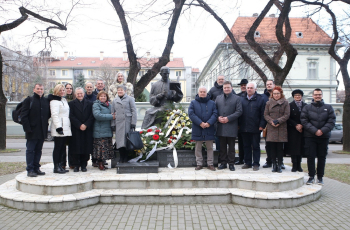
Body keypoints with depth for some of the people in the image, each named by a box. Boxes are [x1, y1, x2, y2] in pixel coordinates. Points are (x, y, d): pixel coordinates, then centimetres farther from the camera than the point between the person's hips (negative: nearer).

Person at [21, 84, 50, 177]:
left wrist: (46, 124, 7)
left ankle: (36, 168, 20)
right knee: (30, 150, 0)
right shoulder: (29, 100, -1)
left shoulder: (46, 101, 11)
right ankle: (30, 170, 6)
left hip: (42, 131, 4)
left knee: (38, 150, 11)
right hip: (32, 131, -4)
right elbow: (23, 115, -5)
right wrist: (27, 128, -12)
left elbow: (49, 114, 19)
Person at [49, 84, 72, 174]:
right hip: (59, 129, -9)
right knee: (57, 147, -5)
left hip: (65, 128, 9)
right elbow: (54, 115, -16)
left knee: (62, 148, 10)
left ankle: (59, 165, 17)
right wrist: (58, 127, -23)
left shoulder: (64, 100, 21)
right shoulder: (54, 101, -7)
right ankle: (56, 167, 0)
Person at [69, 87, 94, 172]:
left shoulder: (89, 103, 11)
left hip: (87, 129, 1)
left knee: (86, 148, 1)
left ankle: (83, 165, 11)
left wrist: (86, 125, -9)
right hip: (76, 130, -1)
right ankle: (76, 165, 9)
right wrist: (79, 125, -11)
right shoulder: (71, 104, 7)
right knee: (76, 148, -1)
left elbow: (92, 116, 3)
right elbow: (71, 116, -2)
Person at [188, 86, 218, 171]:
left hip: (209, 129, 1)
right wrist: (200, 123, -16)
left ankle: (210, 164, 16)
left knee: (210, 147, 7)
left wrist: (209, 123, -16)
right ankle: (199, 164, 16)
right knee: (198, 148, 7)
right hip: (197, 129, 0)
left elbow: (215, 114, -1)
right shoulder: (193, 103, 5)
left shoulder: (212, 103, 8)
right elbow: (191, 114, -7)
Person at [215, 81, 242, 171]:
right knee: (222, 146, 9)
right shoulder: (218, 98, 14)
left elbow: (239, 111, -5)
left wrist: (228, 118, -14)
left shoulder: (237, 98, 3)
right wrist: (218, 117, -6)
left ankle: (231, 163, 11)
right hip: (221, 126, 3)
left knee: (231, 147, 3)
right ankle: (223, 163, 18)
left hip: (231, 126, -3)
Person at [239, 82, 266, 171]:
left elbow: (263, 114, -3)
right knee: (246, 146, 11)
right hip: (244, 128, 3)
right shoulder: (241, 99, 9)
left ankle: (256, 164, 14)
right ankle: (248, 163, 21)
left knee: (255, 146, 5)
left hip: (255, 128, -3)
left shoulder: (260, 99, 0)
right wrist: (238, 124, 4)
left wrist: (262, 125, -9)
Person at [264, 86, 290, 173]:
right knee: (272, 147, -1)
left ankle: (279, 165, 7)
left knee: (280, 147, 0)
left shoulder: (285, 103, 6)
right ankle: (274, 165, 8)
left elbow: (287, 115, -1)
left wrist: (278, 121, -14)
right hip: (271, 128, 1)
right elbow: (265, 114, 7)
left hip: (281, 128, -1)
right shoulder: (268, 103, 11)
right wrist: (271, 121, -10)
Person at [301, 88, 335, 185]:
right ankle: (311, 176, 9)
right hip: (310, 136, -1)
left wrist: (322, 131, -13)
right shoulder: (307, 107, 6)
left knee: (322, 157, 6)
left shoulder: (328, 107, 9)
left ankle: (320, 177, 17)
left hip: (324, 136, 1)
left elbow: (332, 121, 1)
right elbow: (304, 121, -3)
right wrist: (314, 131, -14)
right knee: (310, 157, -1)